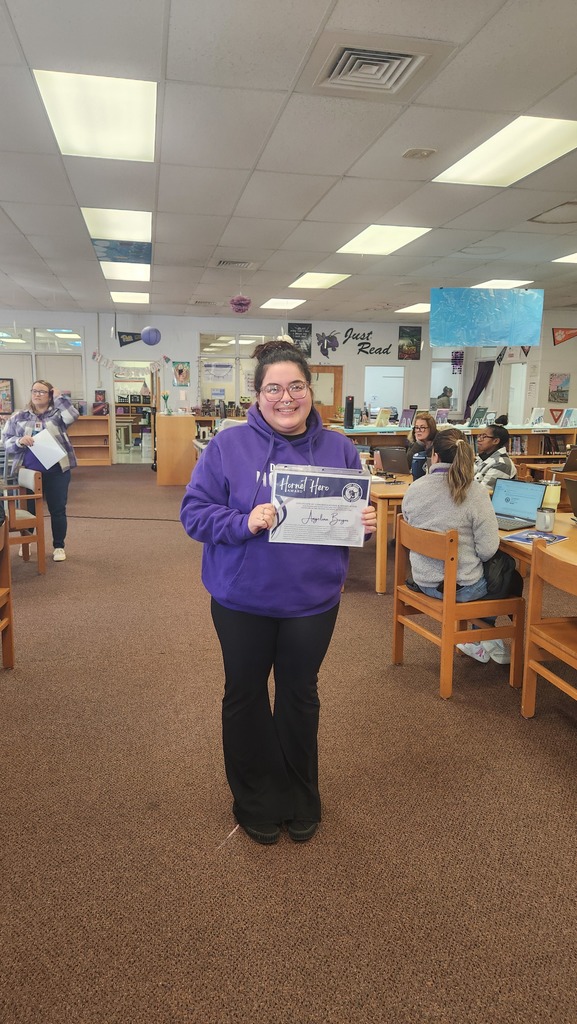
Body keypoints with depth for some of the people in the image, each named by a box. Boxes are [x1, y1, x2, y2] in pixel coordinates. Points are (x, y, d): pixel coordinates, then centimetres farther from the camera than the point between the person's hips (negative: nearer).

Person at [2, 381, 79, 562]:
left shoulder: (57, 414, 3)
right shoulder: (18, 417, 8)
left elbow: (72, 416, -18)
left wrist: (60, 397, -11)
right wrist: (19, 441, -15)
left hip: (57, 471, -2)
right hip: (28, 471, 2)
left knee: (57, 510, 5)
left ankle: (59, 546, 19)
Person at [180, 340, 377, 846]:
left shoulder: (339, 449, 0)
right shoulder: (228, 447, -8)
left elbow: (357, 513, 8)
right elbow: (194, 513, -10)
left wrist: (368, 522, -15)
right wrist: (243, 523, -27)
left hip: (312, 600, 2)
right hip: (242, 600, -1)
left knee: (300, 695, 17)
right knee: (245, 696, 15)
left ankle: (301, 799, 39)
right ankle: (255, 802, 37)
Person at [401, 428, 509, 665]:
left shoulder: (413, 490, -8)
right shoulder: (475, 492, -20)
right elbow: (488, 549, -19)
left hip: (423, 581, 5)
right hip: (462, 586, -5)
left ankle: (480, 640, 39)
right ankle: (487, 642, 36)